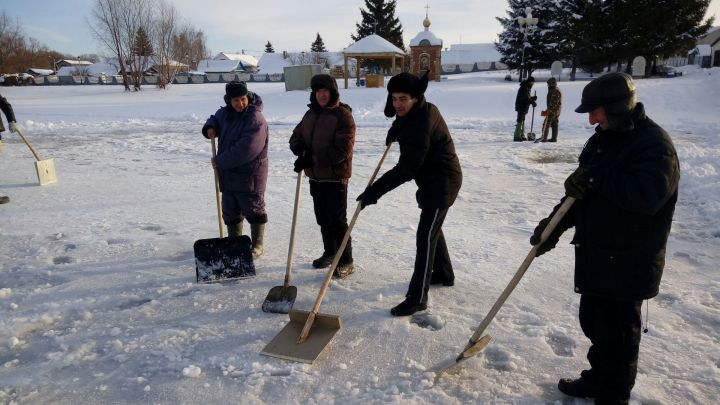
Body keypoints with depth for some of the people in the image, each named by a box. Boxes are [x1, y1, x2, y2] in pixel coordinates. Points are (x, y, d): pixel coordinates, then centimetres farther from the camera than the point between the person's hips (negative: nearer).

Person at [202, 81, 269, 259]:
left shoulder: (255, 119, -20)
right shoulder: (225, 113, 6)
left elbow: (245, 150, -27)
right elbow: (215, 119, 31)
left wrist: (220, 161, -20)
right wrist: (210, 127, 5)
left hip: (250, 175, -8)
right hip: (228, 174, 8)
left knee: (254, 210, 6)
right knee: (230, 211, 16)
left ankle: (257, 246, 20)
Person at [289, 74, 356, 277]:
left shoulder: (343, 115, -12)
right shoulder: (311, 114, 11)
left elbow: (341, 150, -20)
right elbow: (296, 136, 14)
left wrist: (312, 159, -22)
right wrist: (301, 149, -10)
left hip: (335, 176, -7)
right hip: (315, 176, 7)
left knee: (337, 220, -3)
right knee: (323, 218, 17)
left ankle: (346, 261, 8)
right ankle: (329, 253, 34)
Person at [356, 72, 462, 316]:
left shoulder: (421, 123, -28)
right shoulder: (414, 113, 3)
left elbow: (405, 168, -33)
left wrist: (374, 191, -33)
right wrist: (395, 130, 22)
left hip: (441, 183, -11)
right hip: (433, 180, 11)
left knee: (425, 237, -10)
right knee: (432, 230, 22)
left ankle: (417, 298, -5)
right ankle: (444, 274, 40)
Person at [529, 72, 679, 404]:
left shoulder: (654, 143, -17)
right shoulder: (602, 139, 11)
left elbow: (648, 194, -33)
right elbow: (581, 194, 16)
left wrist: (596, 177, -28)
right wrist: (556, 224, 6)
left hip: (627, 264, -9)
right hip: (595, 256, 9)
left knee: (617, 333, 3)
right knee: (592, 322, 21)